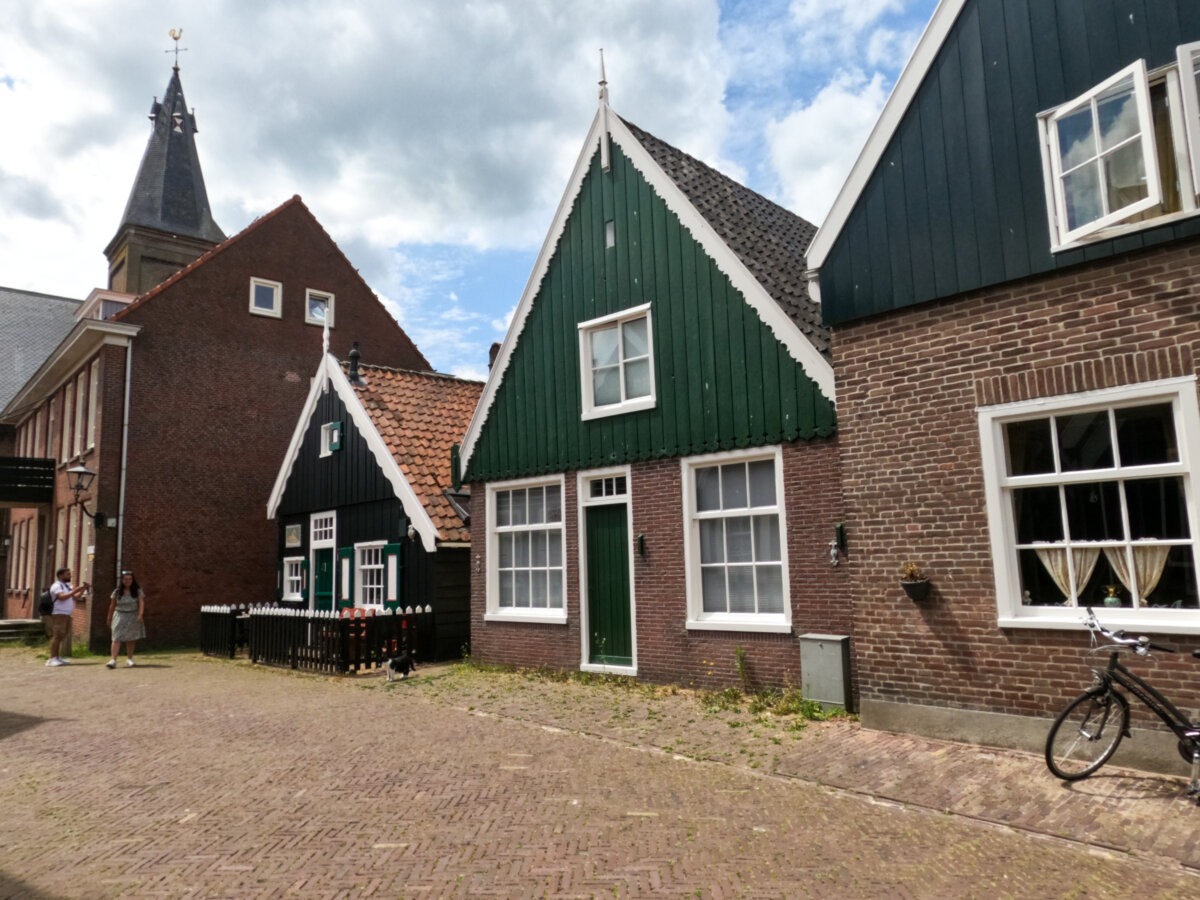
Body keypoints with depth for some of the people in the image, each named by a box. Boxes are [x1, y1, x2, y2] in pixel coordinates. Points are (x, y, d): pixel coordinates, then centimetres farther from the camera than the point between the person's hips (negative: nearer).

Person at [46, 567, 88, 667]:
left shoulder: (67, 586, 22)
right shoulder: (57, 586, -7)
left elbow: (75, 597, 16)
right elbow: (62, 597, -21)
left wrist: (83, 589, 4)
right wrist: (75, 590, -21)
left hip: (67, 615, 9)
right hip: (58, 614, -9)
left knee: (62, 636, 8)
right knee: (56, 636, -12)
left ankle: (57, 658, 11)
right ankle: (52, 659, -13)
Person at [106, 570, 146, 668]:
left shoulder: (138, 591, -2)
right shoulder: (117, 592, 1)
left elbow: (141, 602, -12)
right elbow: (112, 606, 8)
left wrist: (141, 614, -26)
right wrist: (109, 618, 12)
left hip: (133, 616, 0)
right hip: (120, 616, 0)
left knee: (130, 639, 10)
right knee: (116, 638, -10)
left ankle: (129, 658, 23)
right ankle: (113, 660, -14)